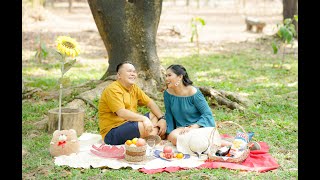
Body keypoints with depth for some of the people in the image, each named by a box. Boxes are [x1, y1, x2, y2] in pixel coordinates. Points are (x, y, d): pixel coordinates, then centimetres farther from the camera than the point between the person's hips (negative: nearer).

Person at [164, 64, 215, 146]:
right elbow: (169, 115, 8)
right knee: (173, 137, -30)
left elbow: (208, 114, -13)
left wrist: (192, 127, -24)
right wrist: (169, 134, -3)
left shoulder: (193, 92, -14)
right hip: (182, 127, 4)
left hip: (199, 126, -4)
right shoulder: (167, 93, -1)